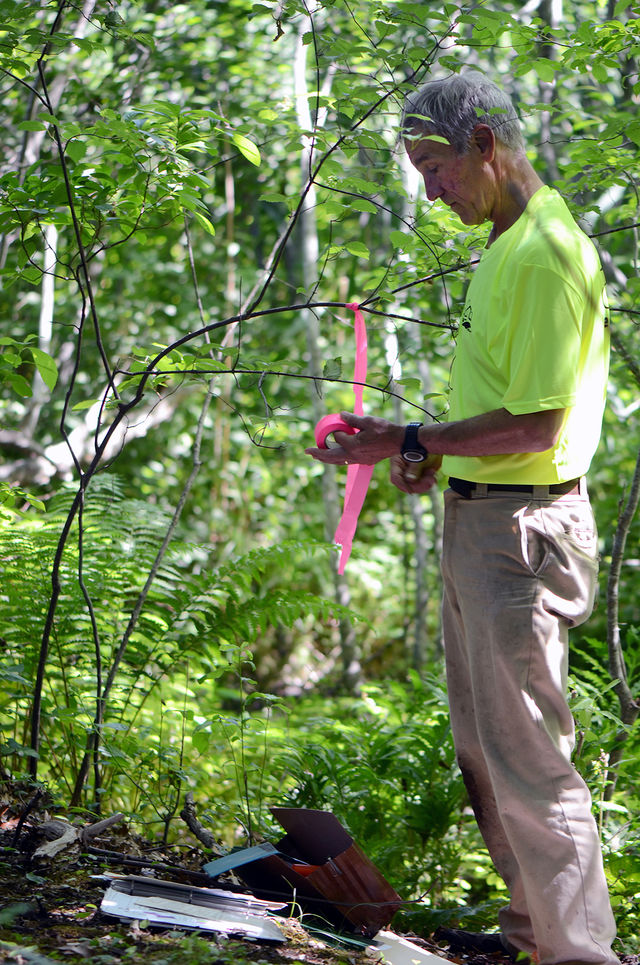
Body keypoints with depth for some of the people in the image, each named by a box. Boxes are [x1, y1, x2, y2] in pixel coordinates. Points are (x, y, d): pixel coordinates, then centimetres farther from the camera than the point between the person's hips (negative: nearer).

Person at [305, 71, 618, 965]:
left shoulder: (547, 253, -19)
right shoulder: (503, 245, 14)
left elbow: (534, 427, -23)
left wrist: (409, 442, -16)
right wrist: (434, 453, 7)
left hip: (524, 527, -11)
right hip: (476, 518, 11)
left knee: (528, 755, -5)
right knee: (483, 746, 18)